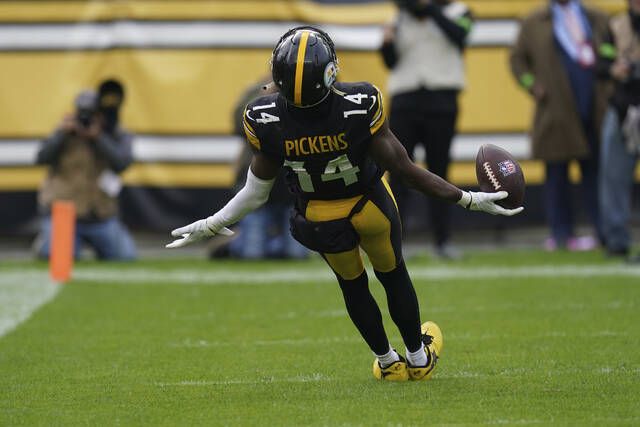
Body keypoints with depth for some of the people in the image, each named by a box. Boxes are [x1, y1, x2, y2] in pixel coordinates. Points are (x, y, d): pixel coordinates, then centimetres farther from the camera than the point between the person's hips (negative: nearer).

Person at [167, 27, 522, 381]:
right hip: (369, 206, -1)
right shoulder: (359, 106, -35)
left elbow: (257, 192, -17)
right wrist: (468, 199, -18)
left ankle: (388, 362, 44)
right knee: (393, 276, 26)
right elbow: (404, 169, -28)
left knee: (353, 286, 28)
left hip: (320, 220, 1)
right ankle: (419, 358, 45)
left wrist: (212, 225, 0)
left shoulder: (267, 120, -31)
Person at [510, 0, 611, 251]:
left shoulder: (597, 21, 12)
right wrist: (532, 85, -3)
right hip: (557, 114, -1)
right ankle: (562, 233, 6)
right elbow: (517, 59, 11)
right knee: (557, 172, 1)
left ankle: (605, 232, 6)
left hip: (595, 112, 1)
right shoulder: (534, 24, 8)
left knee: (595, 170, 3)